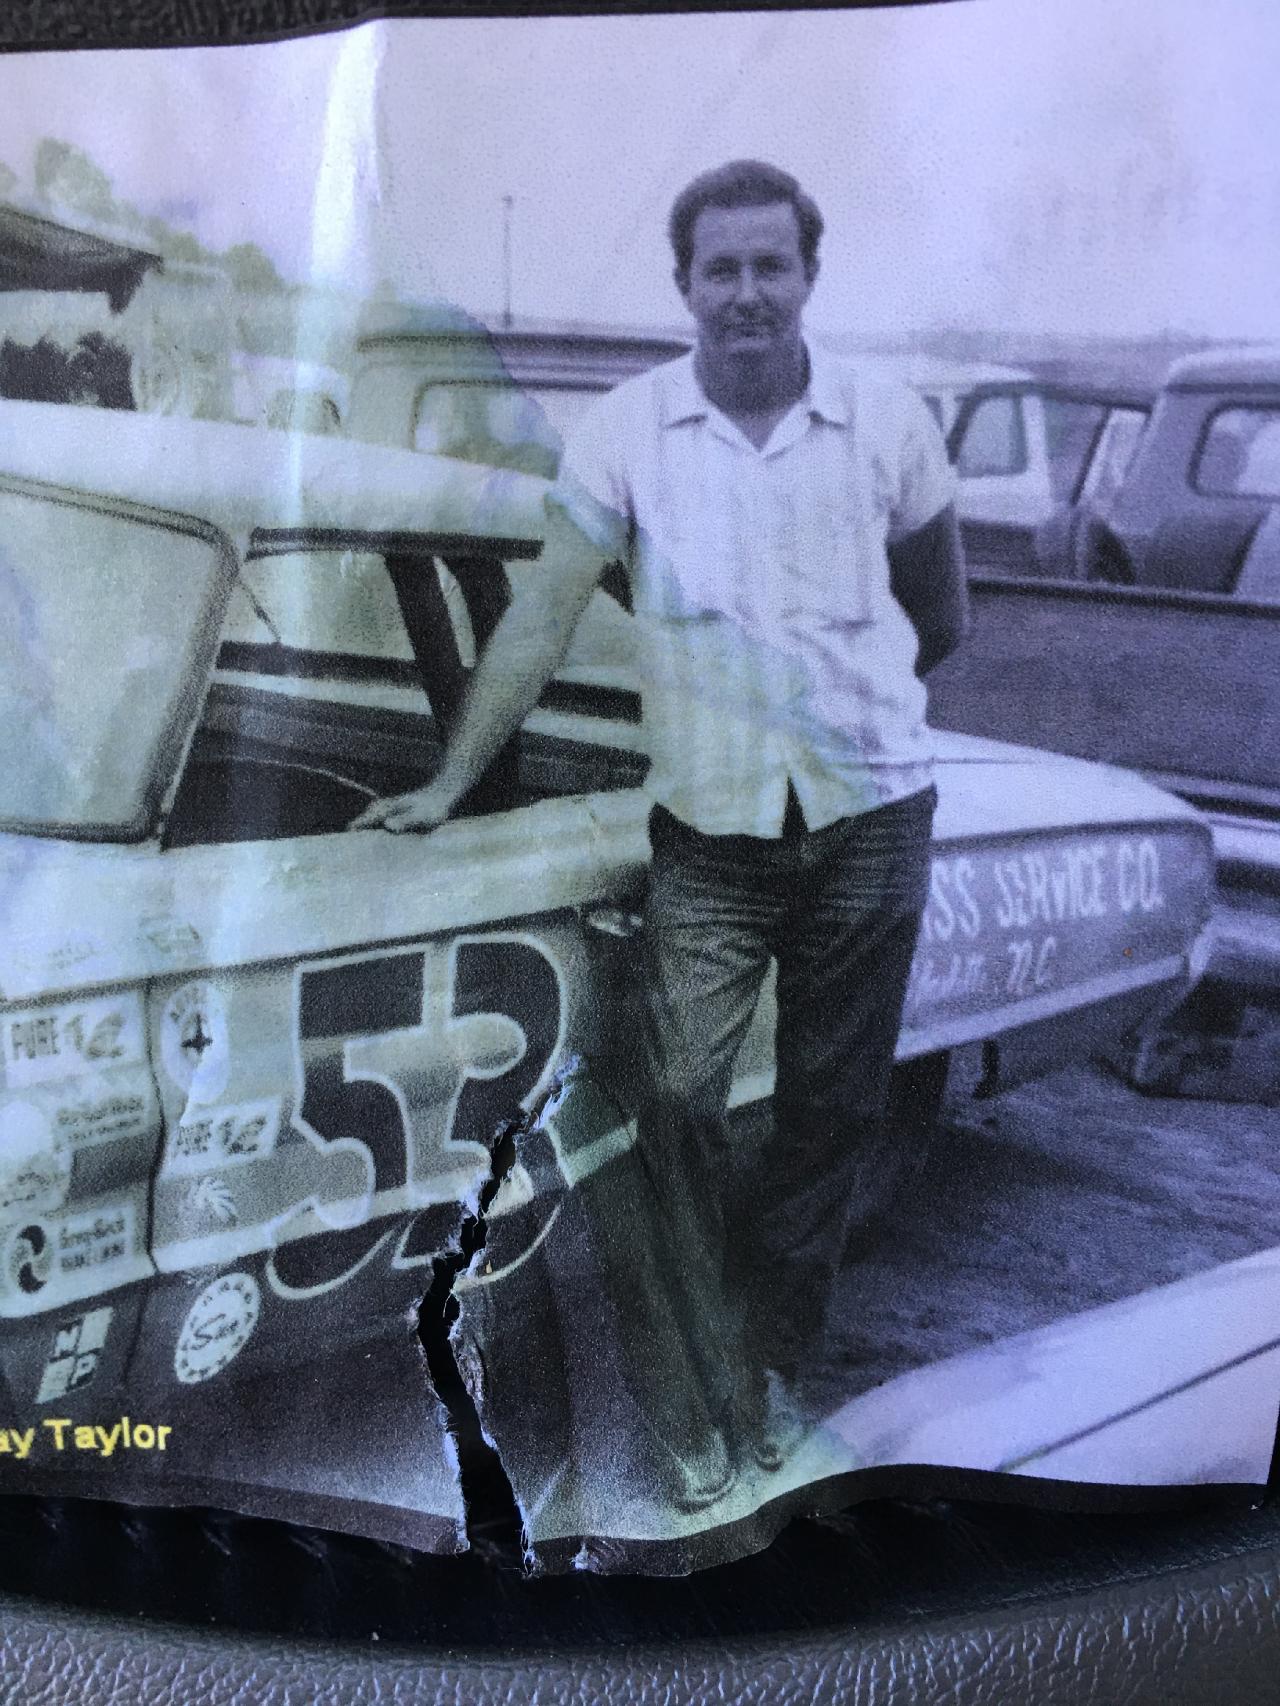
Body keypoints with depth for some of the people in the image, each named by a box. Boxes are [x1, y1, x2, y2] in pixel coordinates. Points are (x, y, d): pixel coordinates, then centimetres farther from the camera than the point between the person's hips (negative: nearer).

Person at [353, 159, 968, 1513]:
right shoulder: (628, 430, -3)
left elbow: (940, 614, 14)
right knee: (680, 1105, -9)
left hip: (871, 822, 1)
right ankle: (734, 1398, 9)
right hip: (709, 835, -1)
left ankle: (767, 1358, 31)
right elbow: (542, 621, -1)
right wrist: (450, 783, -1)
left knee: (832, 1110, 10)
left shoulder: (887, 423, -1)